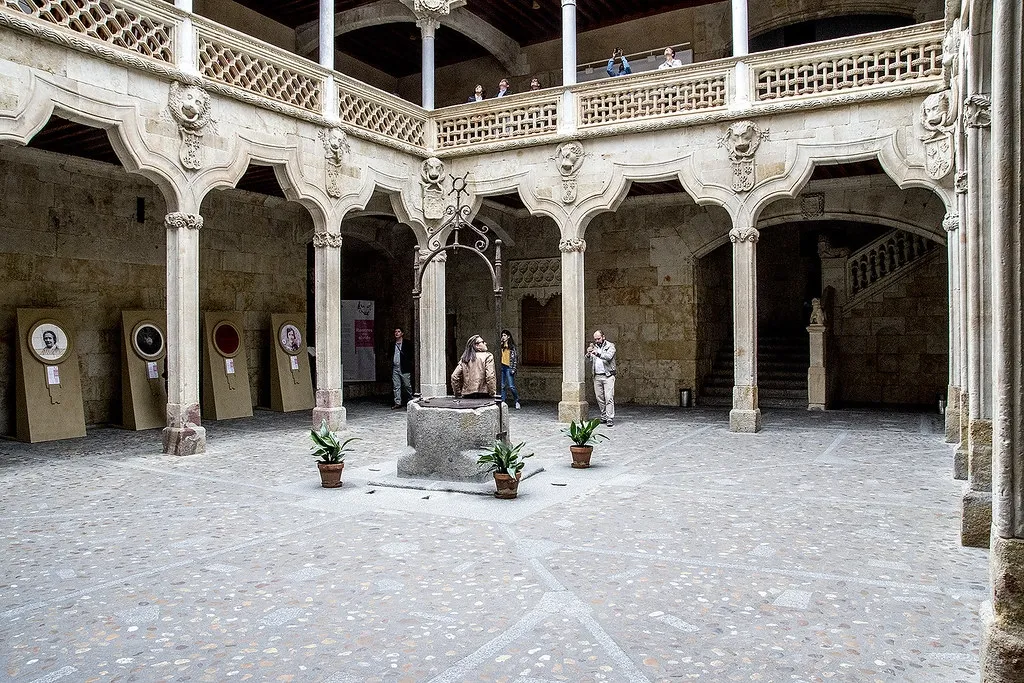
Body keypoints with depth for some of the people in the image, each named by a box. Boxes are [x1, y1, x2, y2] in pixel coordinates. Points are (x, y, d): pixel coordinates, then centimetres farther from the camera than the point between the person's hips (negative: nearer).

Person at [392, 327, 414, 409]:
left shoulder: (407, 344, 0)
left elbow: (411, 356, 1)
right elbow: (390, 355, 21)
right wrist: (391, 362, 5)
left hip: (404, 368, -4)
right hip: (395, 368, 4)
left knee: (407, 386, 0)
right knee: (396, 386, 3)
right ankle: (397, 403, 6)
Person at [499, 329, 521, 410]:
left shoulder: (512, 346, -1)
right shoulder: (501, 345, 12)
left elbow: (515, 357, -3)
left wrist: (513, 369, -8)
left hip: (508, 367, -5)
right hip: (502, 367, 5)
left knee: (511, 386, -9)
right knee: (502, 386, 5)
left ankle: (517, 402, 5)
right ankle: (503, 402, 9)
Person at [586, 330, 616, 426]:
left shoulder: (610, 346, 1)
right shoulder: (594, 347, 15)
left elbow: (608, 356, -18)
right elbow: (588, 359, 6)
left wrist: (598, 354, -31)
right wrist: (588, 354, -16)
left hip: (608, 376, -5)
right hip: (597, 376, 5)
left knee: (609, 398, -10)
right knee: (599, 398, 7)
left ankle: (609, 419, -11)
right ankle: (604, 416, 17)